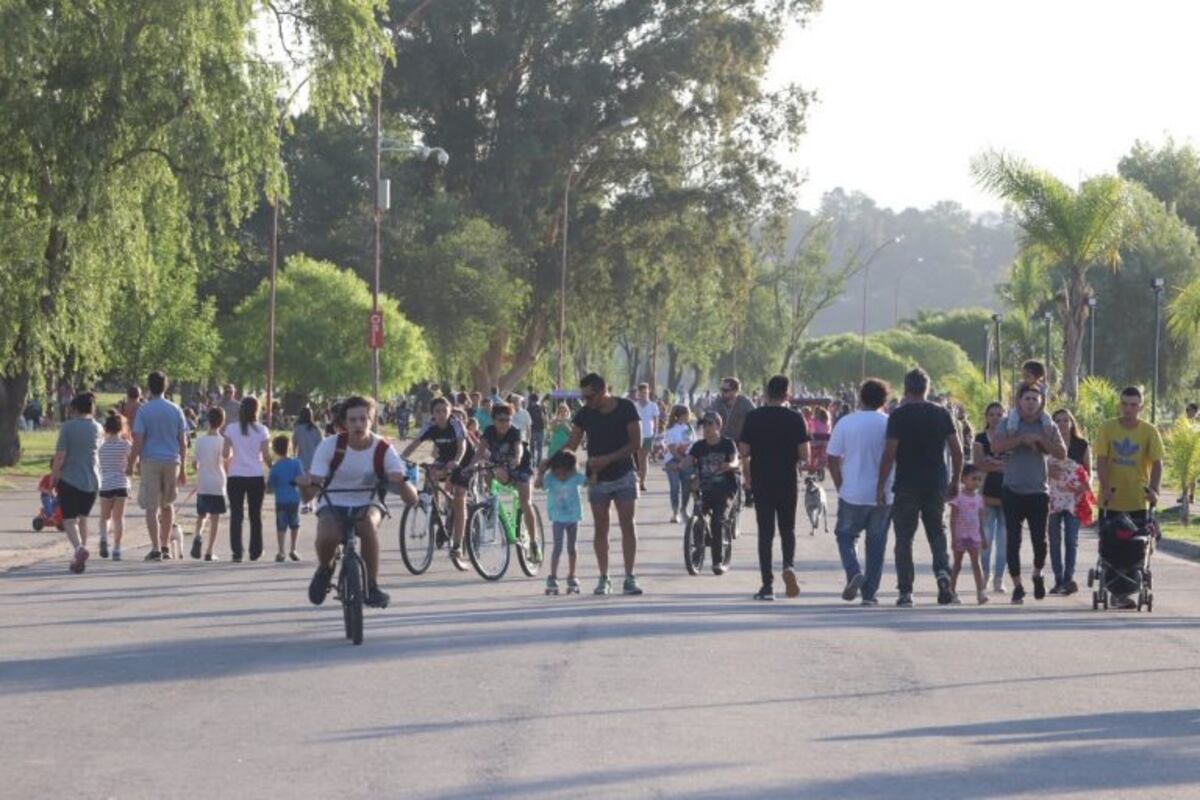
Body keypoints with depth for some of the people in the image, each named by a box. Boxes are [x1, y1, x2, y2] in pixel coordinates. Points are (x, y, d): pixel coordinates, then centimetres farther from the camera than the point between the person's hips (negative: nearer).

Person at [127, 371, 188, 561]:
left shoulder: (144, 410, -5)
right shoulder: (176, 410, 5)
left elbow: (138, 441, -10)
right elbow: (183, 442, 6)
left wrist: (131, 464, 0)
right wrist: (183, 469, 12)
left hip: (150, 462, -3)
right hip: (172, 461, 3)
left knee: (151, 507, -1)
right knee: (167, 504, 18)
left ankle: (156, 549, -10)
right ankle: (165, 546, 19)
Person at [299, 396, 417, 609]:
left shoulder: (384, 450, -14)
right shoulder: (330, 446, -14)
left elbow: (411, 499, -18)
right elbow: (309, 493, -15)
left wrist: (401, 482, -41)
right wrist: (304, 484, -39)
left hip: (366, 506, 0)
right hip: (333, 505, 0)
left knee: (369, 524, -37)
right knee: (327, 536, -34)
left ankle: (372, 585, -20)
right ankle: (324, 569, 2)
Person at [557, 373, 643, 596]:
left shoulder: (626, 408, -8)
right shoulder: (584, 414, -1)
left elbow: (636, 442, -11)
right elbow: (571, 445, 1)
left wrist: (608, 459, -19)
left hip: (624, 475, -2)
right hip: (597, 478, 2)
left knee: (628, 525, -4)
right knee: (600, 528, 2)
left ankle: (630, 578, -1)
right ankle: (604, 579, 7)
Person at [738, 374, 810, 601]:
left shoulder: (753, 417, -1)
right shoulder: (795, 419, -4)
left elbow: (743, 452, -2)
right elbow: (804, 455, -7)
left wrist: (747, 478, 13)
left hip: (761, 482, 0)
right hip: (787, 481, 0)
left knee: (765, 532, 4)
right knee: (787, 528, 15)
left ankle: (767, 585, 1)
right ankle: (789, 564, -12)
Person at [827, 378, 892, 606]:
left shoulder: (845, 423, -2)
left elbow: (832, 459, -1)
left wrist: (840, 486, 10)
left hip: (853, 493, -1)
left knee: (846, 535, 15)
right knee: (876, 542, 8)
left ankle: (853, 572, -10)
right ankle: (869, 593, 7)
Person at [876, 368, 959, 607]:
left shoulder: (899, 415, -7)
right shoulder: (941, 413, 5)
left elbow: (890, 453, -12)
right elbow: (957, 450, 4)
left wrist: (880, 486, -6)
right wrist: (955, 482, 14)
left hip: (906, 486, -3)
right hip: (936, 485, 3)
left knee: (904, 538, 5)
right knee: (937, 533, 15)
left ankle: (906, 592, 1)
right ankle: (942, 573, -10)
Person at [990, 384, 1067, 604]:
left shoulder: (1048, 426, 7)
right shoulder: (1008, 424, 5)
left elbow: (1061, 452, -4)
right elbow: (996, 446, -12)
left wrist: (1040, 439, -14)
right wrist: (1022, 439, -15)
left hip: (1039, 491, 0)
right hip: (1013, 491, 0)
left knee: (1039, 539, -2)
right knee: (1013, 540, -2)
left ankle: (1038, 575, 26)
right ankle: (1017, 586, 6)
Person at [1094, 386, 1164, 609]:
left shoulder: (1149, 431, -2)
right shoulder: (1107, 428, -2)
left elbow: (1157, 463, -8)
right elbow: (1101, 460, -7)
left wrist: (1154, 489, -22)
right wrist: (1105, 487, -19)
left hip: (1138, 500, 0)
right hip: (1112, 498, 0)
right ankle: (1118, 590, 9)